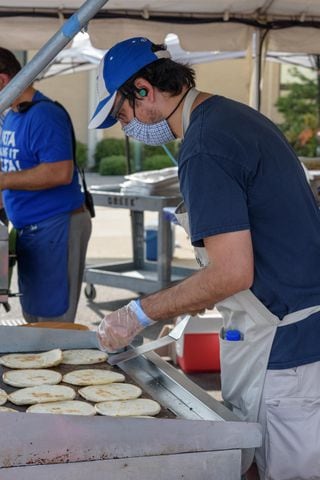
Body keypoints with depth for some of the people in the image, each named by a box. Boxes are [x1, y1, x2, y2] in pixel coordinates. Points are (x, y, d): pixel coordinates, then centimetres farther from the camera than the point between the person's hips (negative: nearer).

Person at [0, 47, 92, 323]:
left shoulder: (43, 114, -16)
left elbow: (60, 172, -25)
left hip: (55, 227, -10)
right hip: (29, 227, 10)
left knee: (51, 321, -5)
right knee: (32, 316, 15)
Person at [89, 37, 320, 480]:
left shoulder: (204, 148, -19)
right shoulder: (237, 115, 12)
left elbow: (232, 273, -23)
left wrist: (139, 314, -12)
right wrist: (191, 302, 21)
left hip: (284, 342, -10)